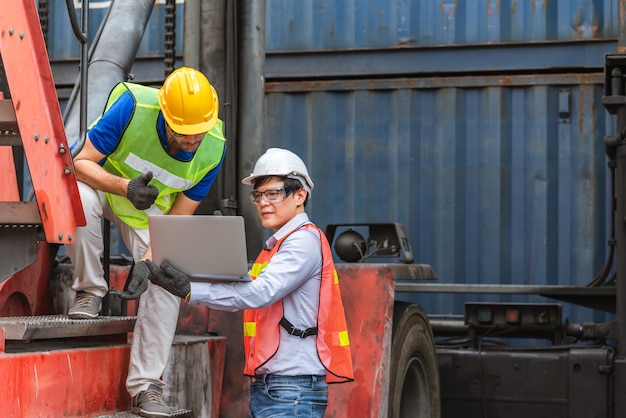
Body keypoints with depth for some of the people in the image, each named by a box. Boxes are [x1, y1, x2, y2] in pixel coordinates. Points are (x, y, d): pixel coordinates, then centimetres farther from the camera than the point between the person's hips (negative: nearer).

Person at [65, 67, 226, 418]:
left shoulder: (213, 148, -24)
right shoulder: (133, 106, -35)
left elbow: (178, 218, -16)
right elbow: (82, 163, -27)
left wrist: (149, 262, -30)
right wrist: (125, 187, -45)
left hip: (151, 209, 2)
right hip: (103, 182, -2)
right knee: (79, 198, -38)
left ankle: (145, 387, -8)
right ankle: (90, 291, -16)